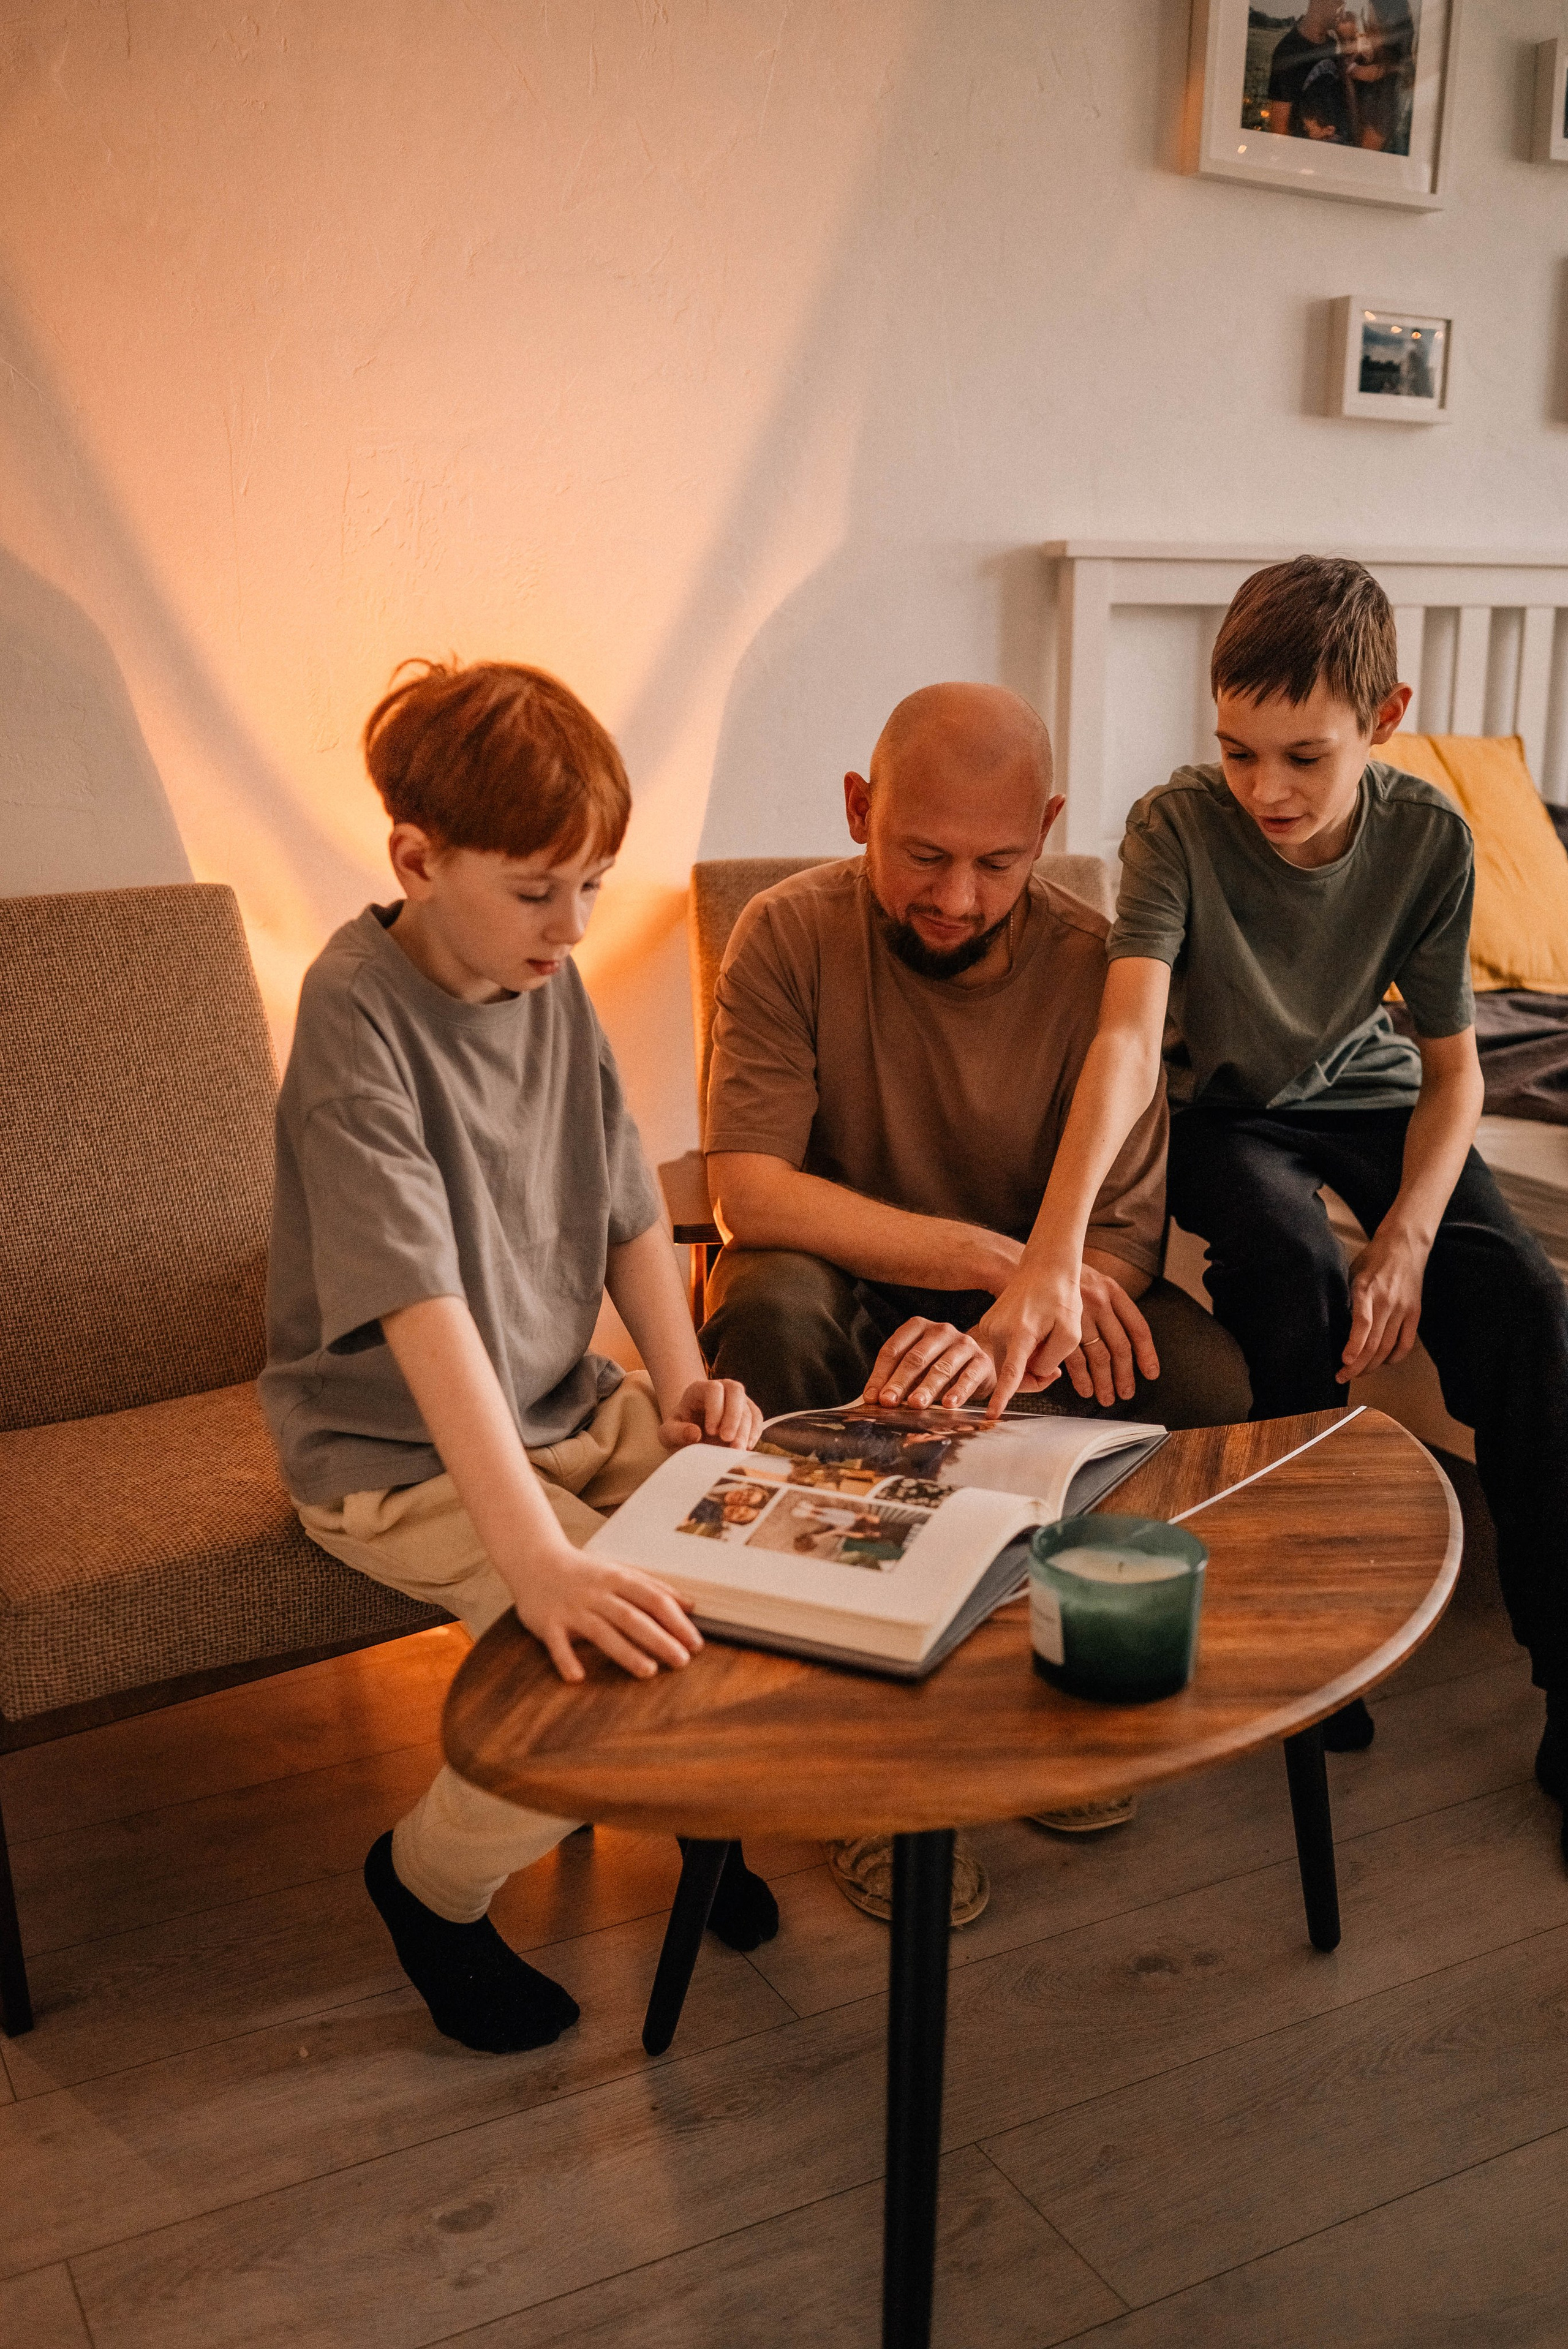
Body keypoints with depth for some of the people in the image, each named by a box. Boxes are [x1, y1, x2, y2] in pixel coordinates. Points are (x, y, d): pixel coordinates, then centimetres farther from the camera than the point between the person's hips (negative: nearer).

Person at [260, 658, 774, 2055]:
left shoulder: (552, 984, 1)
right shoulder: (359, 1014, -23)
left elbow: (626, 1203, 9)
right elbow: (422, 1305, -33)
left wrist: (679, 1377, -7)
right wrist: (538, 1556, -41)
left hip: (569, 1409, 7)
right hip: (401, 1456, -7)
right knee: (624, 1655, -23)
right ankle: (434, 1883, 7)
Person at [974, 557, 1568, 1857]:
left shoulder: (1427, 836, -16)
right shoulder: (1178, 828, -26)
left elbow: (1453, 1067, -9)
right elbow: (1130, 1037, -42)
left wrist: (1408, 1236, -26)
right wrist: (1055, 1252, -57)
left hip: (1366, 1091, 3)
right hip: (1227, 1108, -2)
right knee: (1299, 1279, -33)